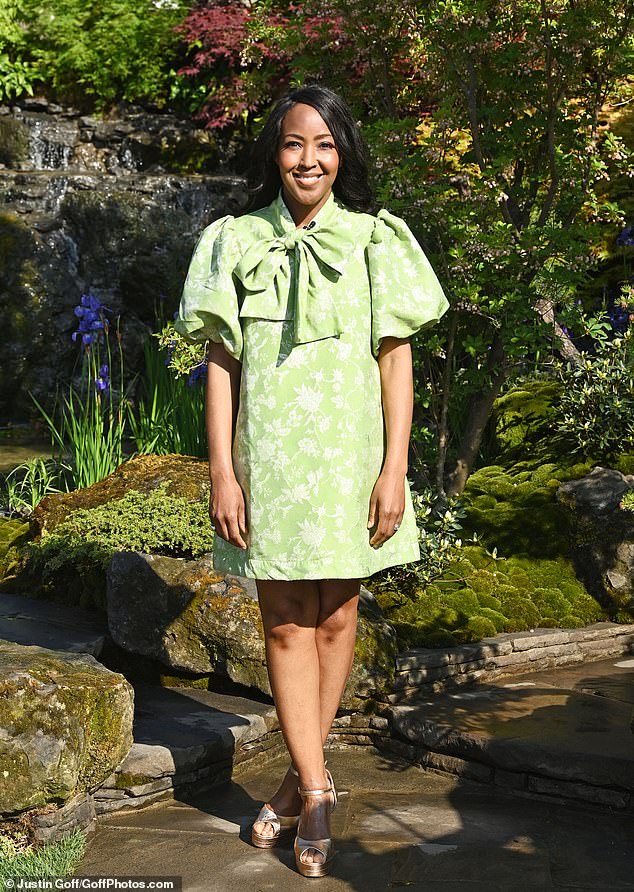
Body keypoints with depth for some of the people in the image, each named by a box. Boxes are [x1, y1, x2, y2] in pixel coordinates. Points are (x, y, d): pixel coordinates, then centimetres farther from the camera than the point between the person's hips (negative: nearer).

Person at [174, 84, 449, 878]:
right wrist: (222, 471, -5)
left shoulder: (375, 240, 3)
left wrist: (395, 471, -6)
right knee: (284, 627, 1)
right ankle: (316, 791, 8)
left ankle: (301, 778, 21)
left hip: (348, 454, 0)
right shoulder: (235, 242, 5)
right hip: (268, 456, 0)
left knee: (334, 618, 7)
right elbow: (220, 361, 2)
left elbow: (396, 361, 1)